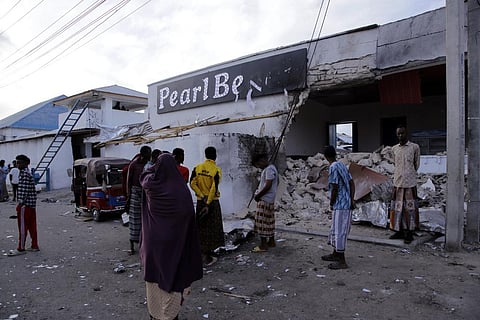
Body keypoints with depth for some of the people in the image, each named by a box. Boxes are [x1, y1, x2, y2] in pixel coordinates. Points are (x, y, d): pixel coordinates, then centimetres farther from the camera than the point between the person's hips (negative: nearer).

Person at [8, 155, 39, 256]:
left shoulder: (24, 174, -13)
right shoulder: (28, 173, 17)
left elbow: (24, 190, -19)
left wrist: (20, 202, -17)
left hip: (25, 204, -10)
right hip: (31, 204, 10)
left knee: (23, 227, -2)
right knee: (32, 226, 12)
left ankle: (21, 249, 6)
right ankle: (34, 246, 17)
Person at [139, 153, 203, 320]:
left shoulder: (150, 185, -10)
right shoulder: (181, 189, -14)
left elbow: (143, 176, 15)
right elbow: (189, 216, -11)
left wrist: (158, 167, 11)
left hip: (153, 240, 2)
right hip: (174, 241, -2)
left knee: (154, 275, 17)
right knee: (172, 275, 10)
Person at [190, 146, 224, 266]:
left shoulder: (197, 168, 1)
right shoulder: (216, 170, -11)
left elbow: (192, 183, -6)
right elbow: (214, 189, -17)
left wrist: (202, 196, -6)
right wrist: (208, 204, -14)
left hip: (200, 201, 4)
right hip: (212, 201, -4)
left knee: (201, 228, 16)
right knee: (211, 229, 6)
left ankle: (201, 253, 27)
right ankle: (207, 258, 12)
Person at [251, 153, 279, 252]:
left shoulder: (269, 170, -19)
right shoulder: (271, 168, 13)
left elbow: (268, 186, -25)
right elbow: (276, 183, 19)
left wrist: (258, 196, -14)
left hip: (265, 200, -10)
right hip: (270, 200, 10)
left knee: (262, 222, -4)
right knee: (269, 221, 17)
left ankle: (263, 245, 1)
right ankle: (271, 241, 27)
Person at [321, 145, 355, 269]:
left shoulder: (333, 167, -15)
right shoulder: (342, 165, 13)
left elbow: (335, 188, -18)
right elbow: (352, 183, 11)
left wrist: (331, 203, -6)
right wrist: (352, 199, 6)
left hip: (340, 205, -10)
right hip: (346, 203, 10)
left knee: (340, 231, -4)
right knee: (335, 229, 19)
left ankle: (342, 261, 3)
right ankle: (335, 254, 31)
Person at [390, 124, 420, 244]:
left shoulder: (415, 147, -2)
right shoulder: (394, 149, 9)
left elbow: (416, 165, 6)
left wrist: (409, 174, 11)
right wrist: (401, 175, 13)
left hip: (410, 183, -4)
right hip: (397, 182, 4)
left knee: (409, 208, 0)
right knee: (397, 208, 8)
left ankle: (409, 233, 8)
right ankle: (399, 231, 19)